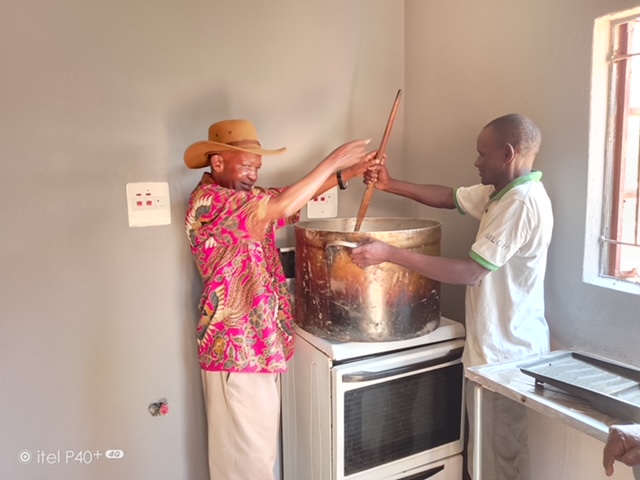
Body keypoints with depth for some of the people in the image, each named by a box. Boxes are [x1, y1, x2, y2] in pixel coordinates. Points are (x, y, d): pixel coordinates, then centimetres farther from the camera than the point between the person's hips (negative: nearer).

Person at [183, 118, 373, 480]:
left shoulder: (248, 197, 10)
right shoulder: (208, 200, -19)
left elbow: (292, 196, 7)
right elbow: (282, 208, -29)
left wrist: (347, 174, -7)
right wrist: (332, 161, -22)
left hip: (260, 344, 9)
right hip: (235, 348, -9)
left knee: (261, 449, 22)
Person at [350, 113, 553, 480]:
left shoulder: (522, 201, -24)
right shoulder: (503, 191, 7)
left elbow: (470, 272, -28)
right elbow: (449, 197, 16)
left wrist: (390, 253, -29)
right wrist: (391, 185, 4)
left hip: (507, 352, -9)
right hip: (498, 344, 9)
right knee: (492, 450, 23)